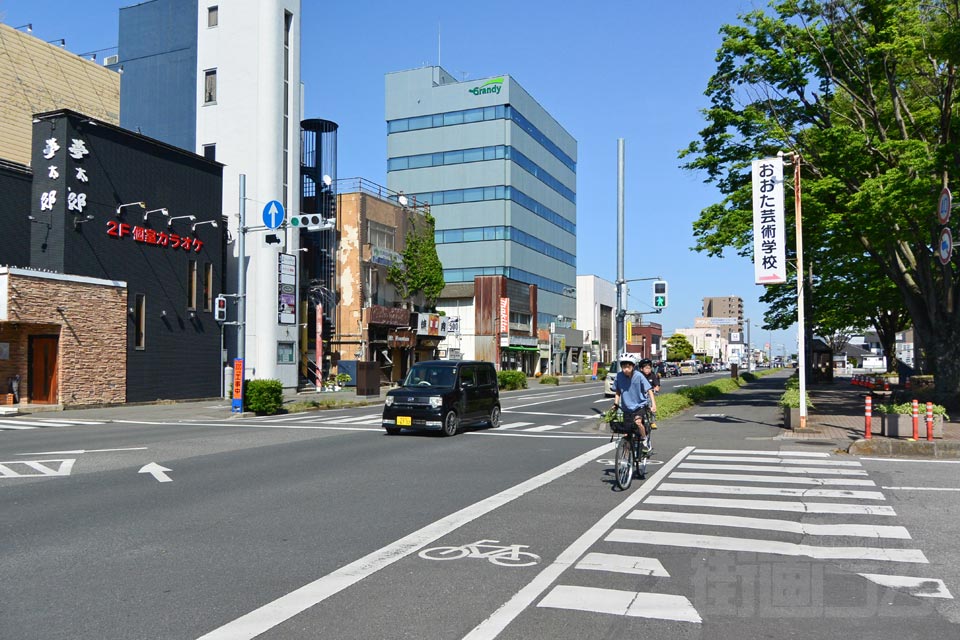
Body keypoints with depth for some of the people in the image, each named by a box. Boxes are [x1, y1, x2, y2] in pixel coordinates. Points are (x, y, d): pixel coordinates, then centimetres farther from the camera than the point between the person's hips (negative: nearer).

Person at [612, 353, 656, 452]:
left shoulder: (639, 376, -17)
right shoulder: (619, 376, -10)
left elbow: (649, 390, -13)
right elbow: (617, 392, 3)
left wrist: (653, 404, -22)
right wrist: (615, 405, -3)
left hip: (640, 405, -3)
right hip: (626, 407, 3)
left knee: (638, 422, -28)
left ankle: (645, 439, -1)